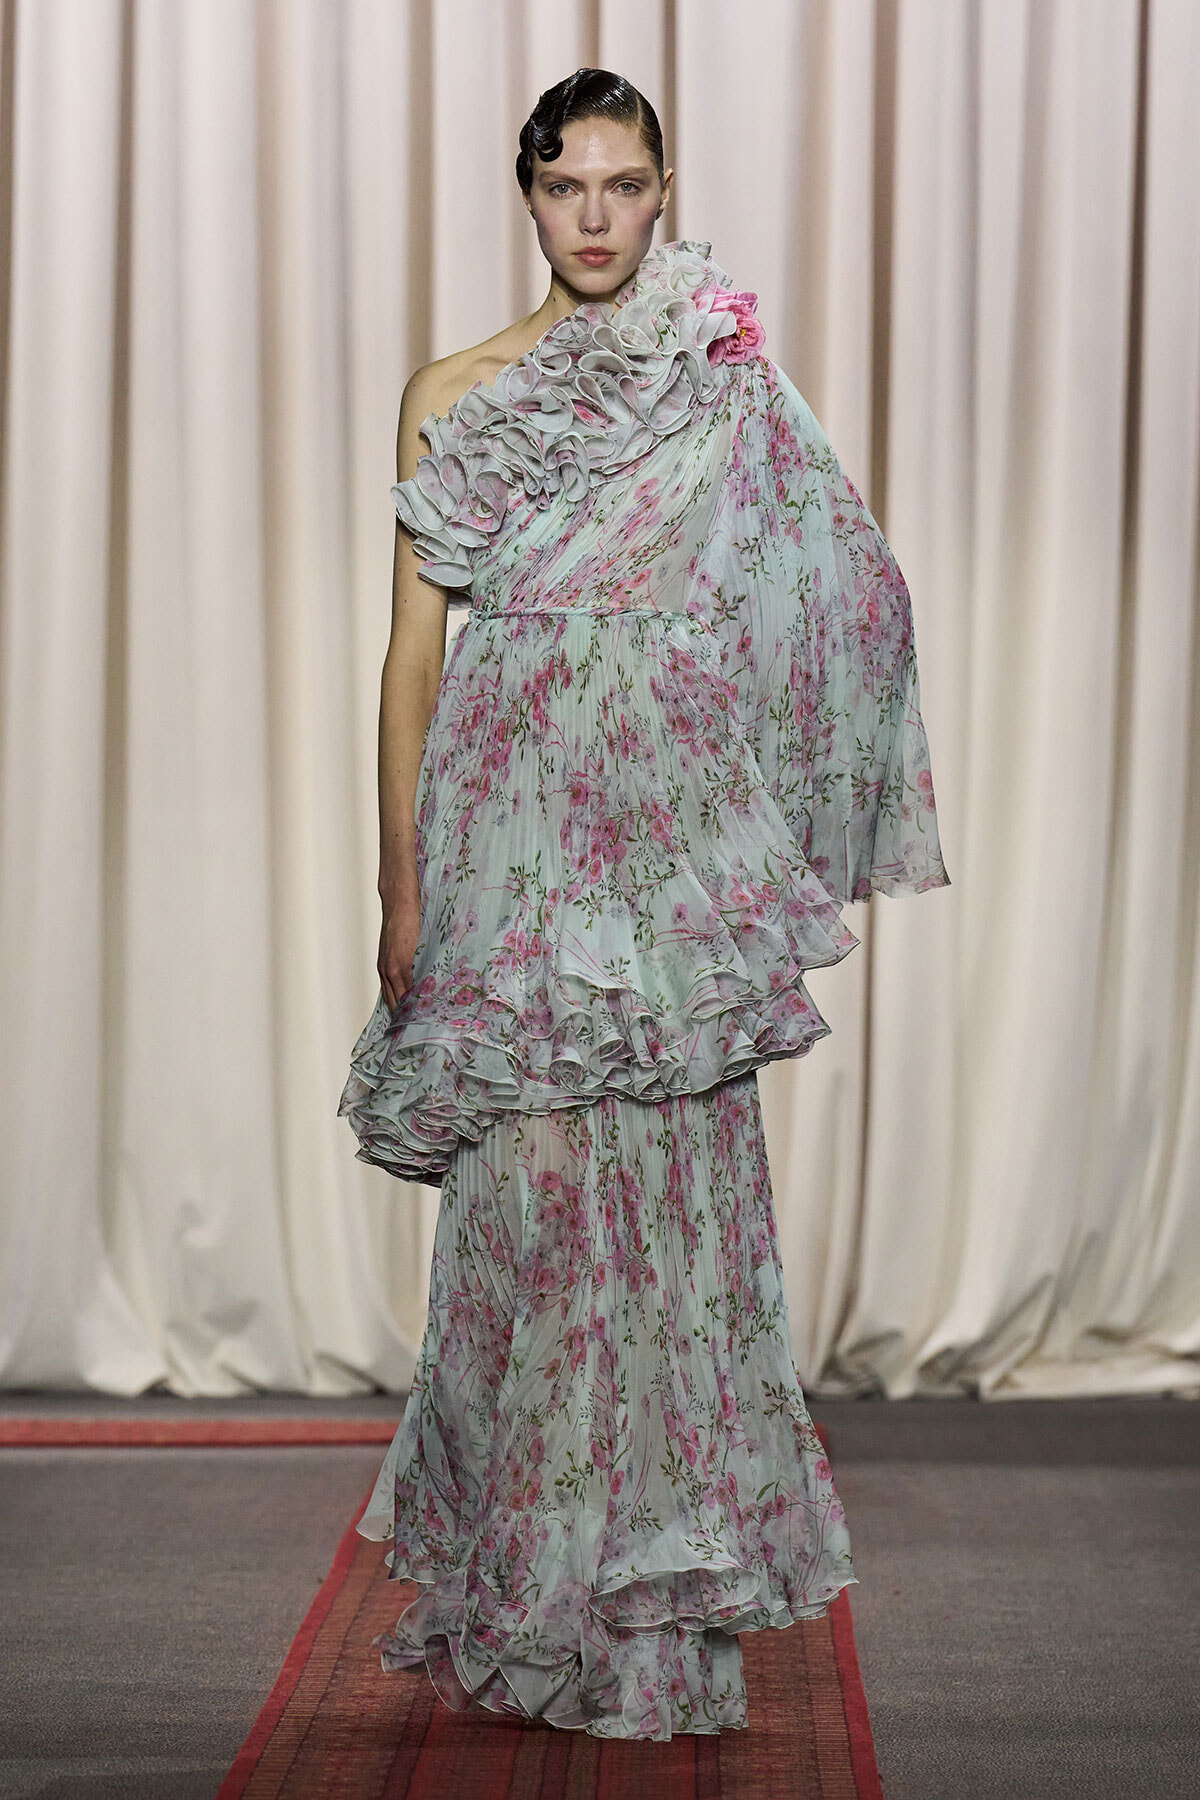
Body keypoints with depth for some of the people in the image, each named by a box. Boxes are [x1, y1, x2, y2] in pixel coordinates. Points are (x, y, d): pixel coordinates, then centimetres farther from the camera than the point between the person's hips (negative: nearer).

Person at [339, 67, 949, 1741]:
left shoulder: (732, 386, 7)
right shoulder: (455, 396, 7)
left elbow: (811, 623, 9)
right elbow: (416, 650, 6)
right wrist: (402, 886, 0)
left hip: (678, 865, 0)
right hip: (515, 854, 0)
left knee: (677, 1189, -1)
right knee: (532, 1197, -1)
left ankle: (663, 1581, 13)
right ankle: (536, 1589, 13)